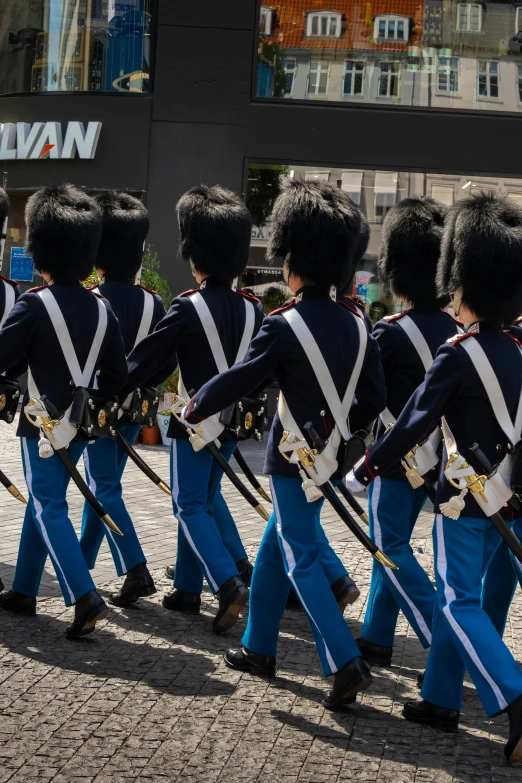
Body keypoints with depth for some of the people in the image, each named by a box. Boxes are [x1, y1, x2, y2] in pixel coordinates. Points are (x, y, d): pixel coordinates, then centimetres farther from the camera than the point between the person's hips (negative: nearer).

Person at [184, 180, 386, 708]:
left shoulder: (284, 326, -17)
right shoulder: (356, 326, 2)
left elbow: (237, 380, -11)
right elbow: (374, 398, 5)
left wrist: (194, 409, 5)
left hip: (291, 460, -7)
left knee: (301, 560, -2)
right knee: (274, 547, 20)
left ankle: (346, 663, -12)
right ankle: (259, 649, 29)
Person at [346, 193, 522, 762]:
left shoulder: (458, 355, -15)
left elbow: (413, 423, -15)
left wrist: (363, 471, -7)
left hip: (465, 496, -7)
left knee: (457, 602, -2)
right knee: (456, 594, 16)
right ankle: (440, 700, 23)